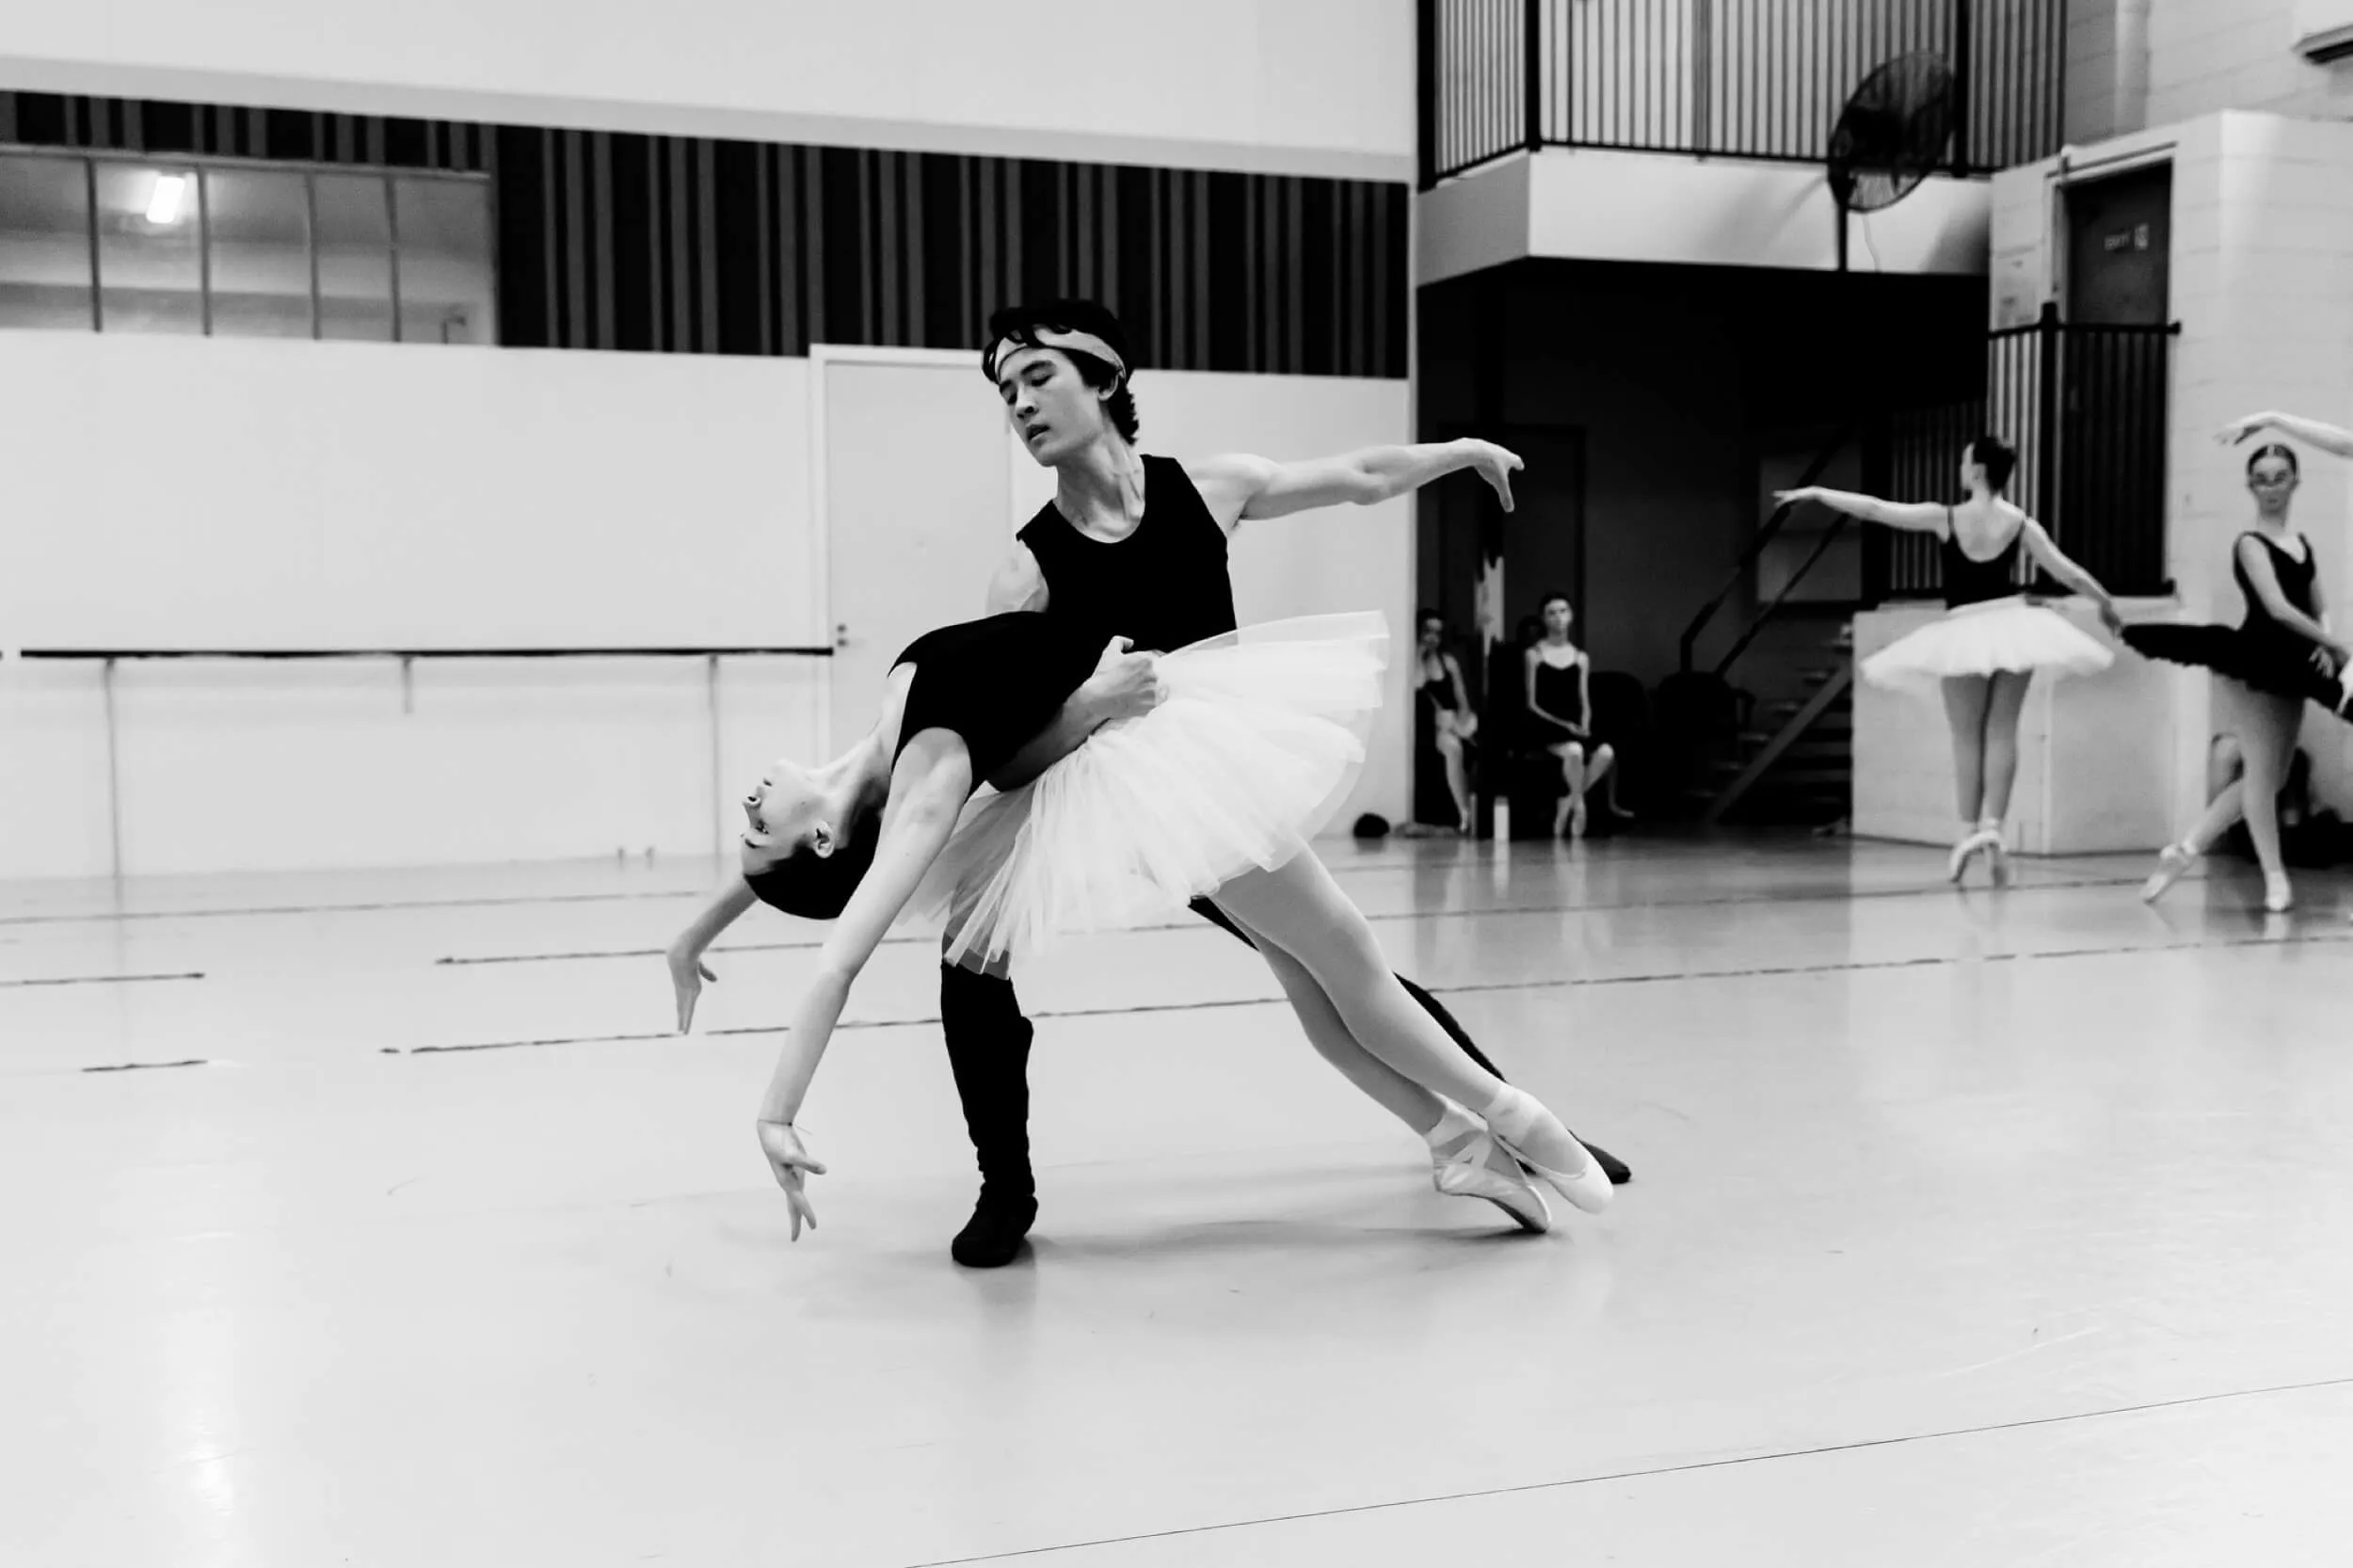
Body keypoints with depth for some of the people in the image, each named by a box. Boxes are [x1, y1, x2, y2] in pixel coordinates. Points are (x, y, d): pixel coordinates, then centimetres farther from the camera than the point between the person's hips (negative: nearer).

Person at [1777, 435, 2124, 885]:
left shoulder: (1945, 517, -7)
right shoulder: (2021, 524, -2)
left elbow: (1874, 509, -5)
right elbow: (2067, 572, 2)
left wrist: (1816, 492, 3)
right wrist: (2108, 606, 18)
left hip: (1963, 630, -1)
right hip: (2012, 624, 1)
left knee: (1967, 737, 6)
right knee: (2001, 732, 3)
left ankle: (1969, 831, 4)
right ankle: (1991, 825, -7)